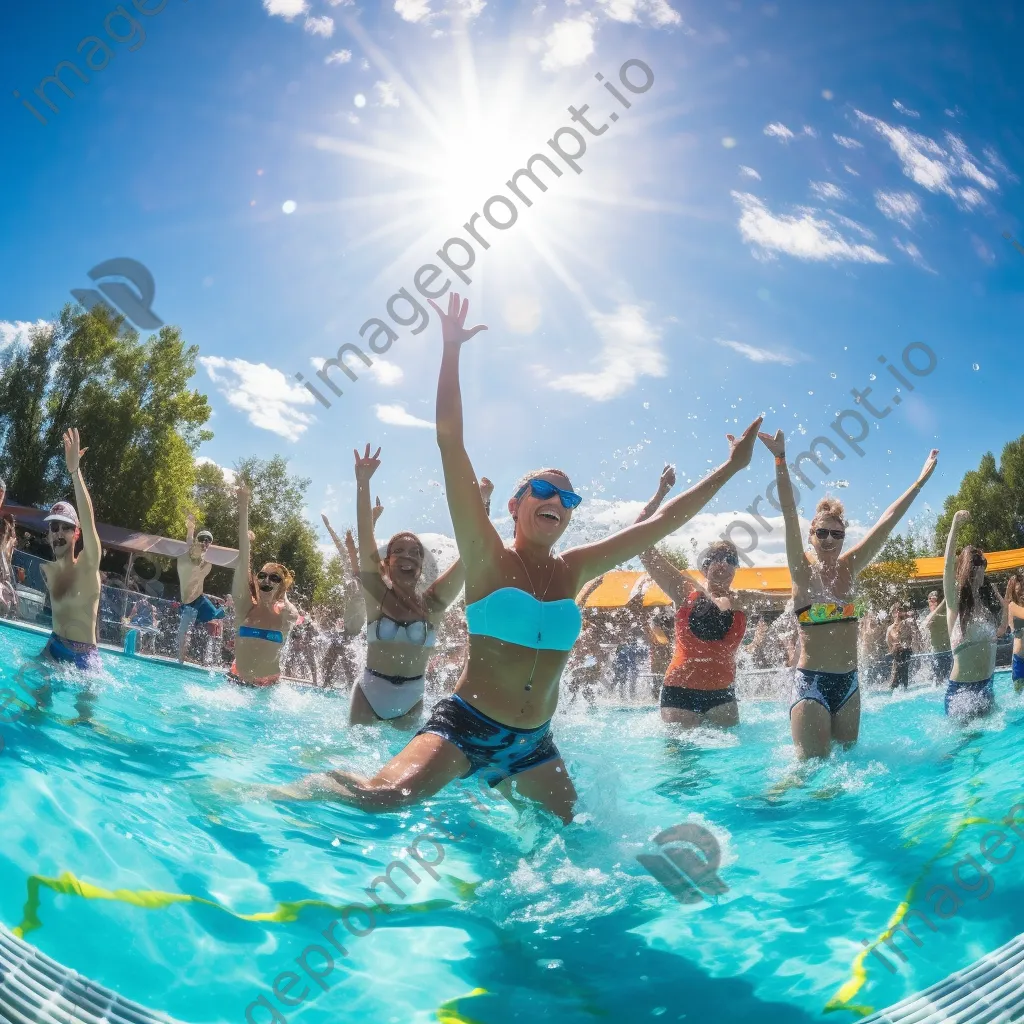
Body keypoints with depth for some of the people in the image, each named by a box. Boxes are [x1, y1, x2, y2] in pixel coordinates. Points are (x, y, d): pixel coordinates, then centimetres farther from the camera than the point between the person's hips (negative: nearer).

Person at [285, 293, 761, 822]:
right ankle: (319, 787, 4)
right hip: (464, 723, -6)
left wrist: (730, 467, 16)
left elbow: (660, 523, 12)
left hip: (534, 743, 6)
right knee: (386, 796, -29)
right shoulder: (487, 557, -6)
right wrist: (451, 350, -16)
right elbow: (450, 443, -13)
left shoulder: (573, 570, 7)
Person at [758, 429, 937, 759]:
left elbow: (887, 520, 4)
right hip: (811, 683, -5)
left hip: (848, 682, 5)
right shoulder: (802, 570, -7)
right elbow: (789, 514, -19)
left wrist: (921, 480, 6)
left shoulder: (849, 567, 4)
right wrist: (780, 459, -30)